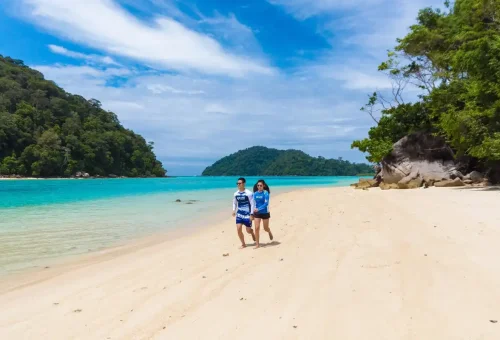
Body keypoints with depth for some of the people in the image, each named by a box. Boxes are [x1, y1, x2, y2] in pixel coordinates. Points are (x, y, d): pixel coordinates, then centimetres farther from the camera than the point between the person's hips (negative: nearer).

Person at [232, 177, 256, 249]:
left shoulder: (249, 193, -13)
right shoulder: (236, 194, 2)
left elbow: (252, 204, -10)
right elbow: (234, 203, 16)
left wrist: (251, 214, -14)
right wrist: (234, 210, 0)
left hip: (247, 214, -4)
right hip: (239, 214, 4)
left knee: (248, 230, 4)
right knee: (238, 229, -8)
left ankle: (252, 233, 43)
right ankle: (243, 244, 9)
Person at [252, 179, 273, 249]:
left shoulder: (266, 193, -13)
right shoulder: (255, 193, 1)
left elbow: (266, 203, -21)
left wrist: (258, 209, -30)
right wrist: (254, 209, 3)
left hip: (265, 213, -3)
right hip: (257, 213, 3)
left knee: (266, 228, 11)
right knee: (257, 228, -5)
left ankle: (269, 232, 48)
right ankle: (257, 244, 4)